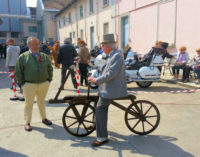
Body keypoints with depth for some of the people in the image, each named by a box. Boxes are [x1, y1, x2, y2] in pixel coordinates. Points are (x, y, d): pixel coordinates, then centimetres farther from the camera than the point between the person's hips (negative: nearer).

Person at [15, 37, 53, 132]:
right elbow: (18, 72, -2)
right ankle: (27, 123, 19)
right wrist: (22, 83, -6)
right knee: (29, 104, 6)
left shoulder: (45, 56, 6)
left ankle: (44, 118, 33)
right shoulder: (23, 57, -3)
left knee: (41, 102, 18)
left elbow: (50, 69, 14)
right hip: (29, 85, -3)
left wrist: (49, 79, 6)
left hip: (44, 84, 3)